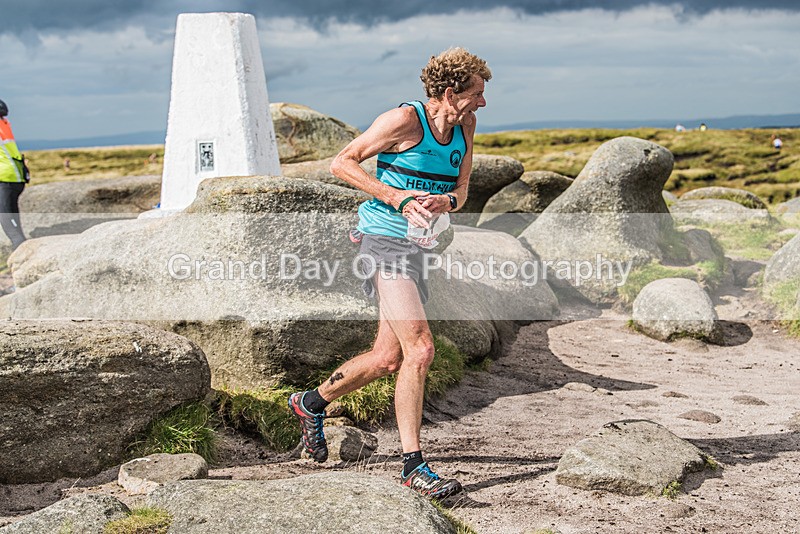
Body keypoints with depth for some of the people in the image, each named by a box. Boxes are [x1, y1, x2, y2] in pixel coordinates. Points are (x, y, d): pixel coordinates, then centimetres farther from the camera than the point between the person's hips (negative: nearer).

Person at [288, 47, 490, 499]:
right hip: (384, 239, -8)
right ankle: (413, 466, -11)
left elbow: (461, 191, 12)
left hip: (418, 247, 8)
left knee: (388, 359, 13)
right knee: (420, 349, -18)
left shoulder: (464, 126, 9)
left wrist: (445, 201, -13)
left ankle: (311, 403, 37)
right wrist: (397, 197, -18)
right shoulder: (404, 119, -12)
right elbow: (342, 162, -8)